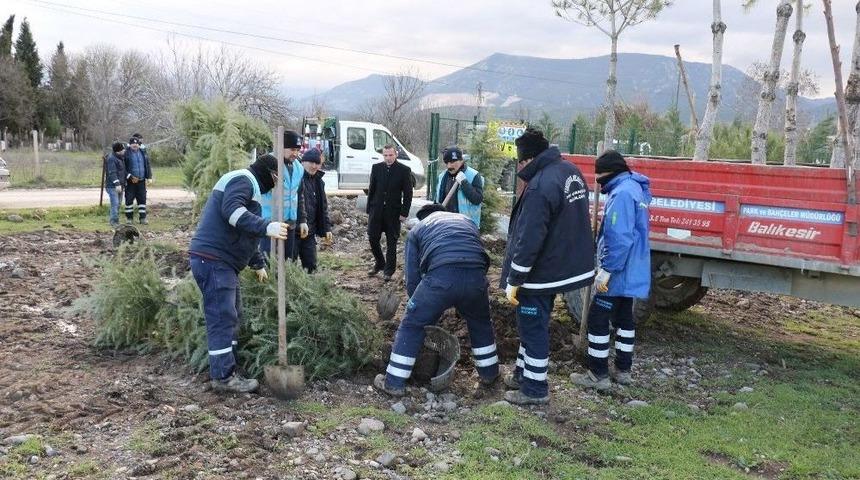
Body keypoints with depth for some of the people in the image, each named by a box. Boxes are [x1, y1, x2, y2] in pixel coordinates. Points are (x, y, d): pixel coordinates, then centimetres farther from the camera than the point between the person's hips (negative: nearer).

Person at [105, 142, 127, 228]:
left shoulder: (121, 157, 13)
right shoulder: (111, 158, -16)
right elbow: (112, 173, -23)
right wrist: (117, 184, -28)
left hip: (120, 184, 9)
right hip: (112, 185, -9)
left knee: (117, 204, 13)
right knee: (115, 203, -11)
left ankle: (111, 218, 23)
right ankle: (114, 221, -8)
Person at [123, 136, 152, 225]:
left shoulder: (143, 153, 9)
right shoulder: (126, 154, -5)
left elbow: (147, 166, 13)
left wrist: (149, 177, 4)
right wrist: (130, 177, -16)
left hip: (141, 181, 4)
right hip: (130, 182, -3)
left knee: (142, 199, 3)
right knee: (129, 199, 3)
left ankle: (142, 218, 7)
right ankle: (129, 218, 14)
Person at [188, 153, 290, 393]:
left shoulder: (250, 185, 27)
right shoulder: (243, 179, -6)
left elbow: (246, 235, 35)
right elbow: (232, 210, -27)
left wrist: (258, 264, 39)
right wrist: (266, 227, -33)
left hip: (224, 262, 11)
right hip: (213, 259, -11)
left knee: (232, 315, 15)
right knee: (222, 317, -9)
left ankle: (226, 369, 22)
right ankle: (223, 376, -4)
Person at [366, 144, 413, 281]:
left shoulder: (404, 170, -5)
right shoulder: (376, 168, 3)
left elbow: (408, 193, -3)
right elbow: (371, 189, 8)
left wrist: (404, 213, -8)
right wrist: (369, 210, 5)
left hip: (393, 212, -3)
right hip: (376, 210, 3)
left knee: (391, 243, 4)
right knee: (372, 238, 5)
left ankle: (388, 271, 15)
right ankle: (379, 263, 27)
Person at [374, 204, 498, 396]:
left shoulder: (417, 229, 26)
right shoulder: (466, 220, 35)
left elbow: (412, 278, 22)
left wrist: (421, 308, 35)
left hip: (441, 276, -3)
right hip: (476, 276, 3)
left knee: (411, 325, 15)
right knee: (480, 323, 30)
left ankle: (394, 382, 20)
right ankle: (489, 373, 43)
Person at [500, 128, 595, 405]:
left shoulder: (540, 187, -27)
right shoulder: (571, 171, 3)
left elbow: (529, 240, -27)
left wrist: (513, 280, -18)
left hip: (542, 273, -9)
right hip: (565, 265, 10)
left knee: (533, 328, 5)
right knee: (532, 324, 22)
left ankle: (535, 389, 18)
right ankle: (523, 374, 36)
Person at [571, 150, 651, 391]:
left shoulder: (622, 192, -20)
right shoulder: (634, 188, 13)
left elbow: (619, 238, -27)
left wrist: (607, 269, -24)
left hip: (619, 272, -10)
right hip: (632, 272, 11)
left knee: (598, 318, -3)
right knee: (623, 317, 18)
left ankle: (598, 375, 4)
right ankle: (623, 370, 27)